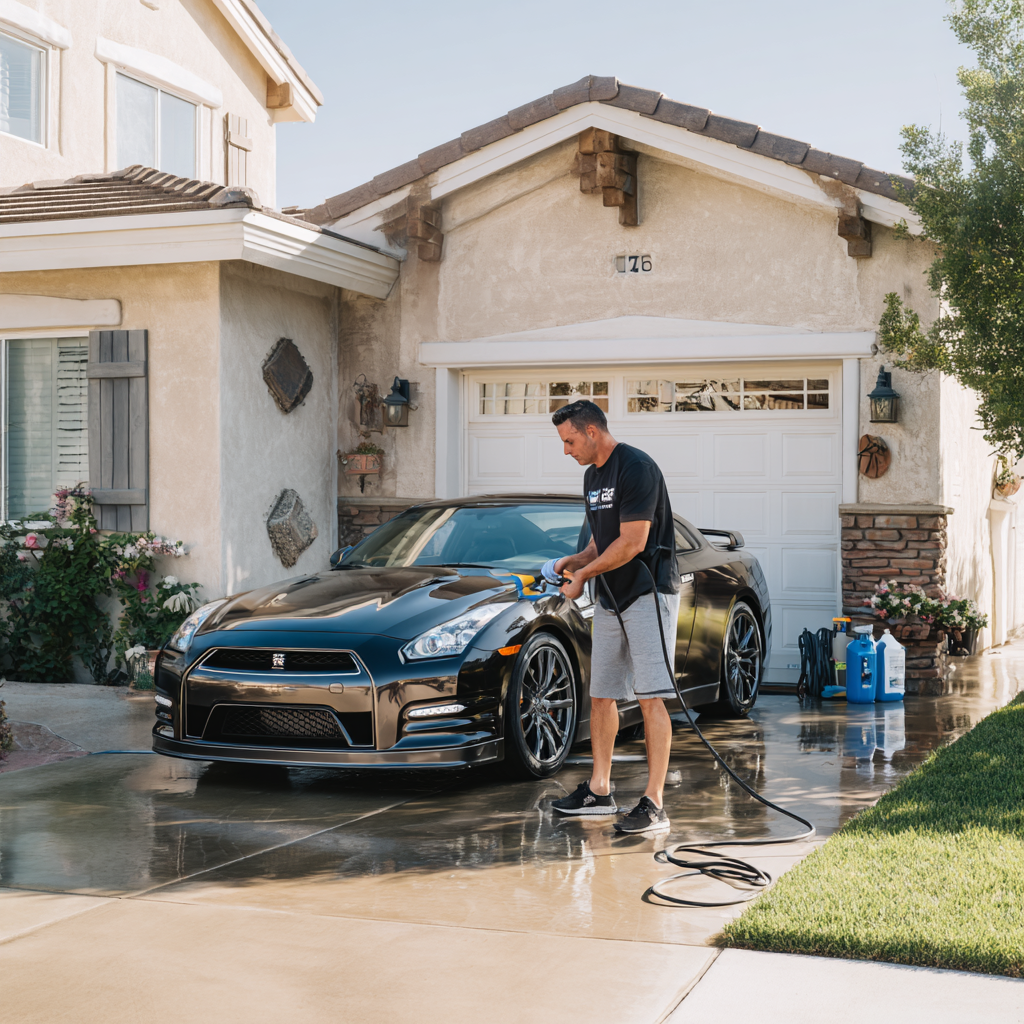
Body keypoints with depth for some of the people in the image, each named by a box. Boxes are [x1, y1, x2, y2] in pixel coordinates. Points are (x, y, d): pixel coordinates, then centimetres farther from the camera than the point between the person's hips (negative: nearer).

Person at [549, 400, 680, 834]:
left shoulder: (636, 468, -15)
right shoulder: (593, 476, 15)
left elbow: (632, 542, -20)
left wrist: (583, 576, -11)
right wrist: (574, 561, 4)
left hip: (648, 594, -9)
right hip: (609, 599, 9)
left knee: (650, 697, -12)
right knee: (600, 695, 12)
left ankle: (653, 803, -12)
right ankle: (599, 791, 22)